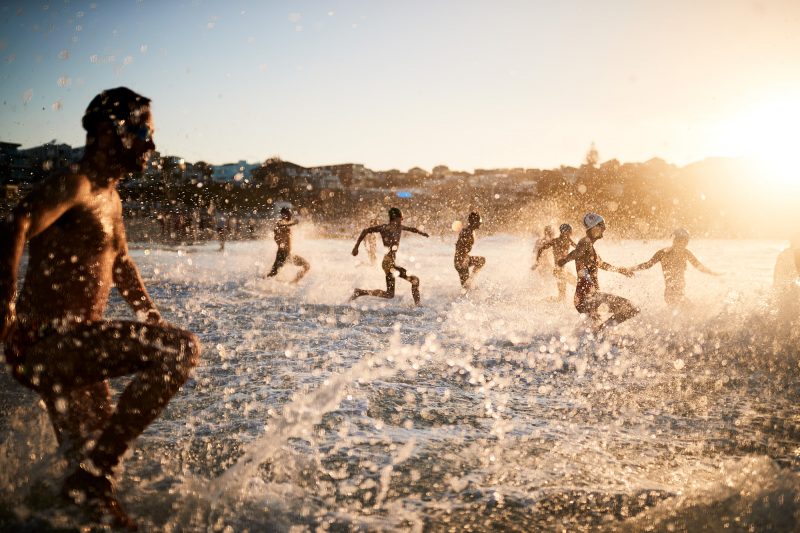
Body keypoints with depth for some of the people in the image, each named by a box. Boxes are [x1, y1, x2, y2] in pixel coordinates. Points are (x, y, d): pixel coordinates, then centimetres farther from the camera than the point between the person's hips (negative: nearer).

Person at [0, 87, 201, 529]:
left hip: (72, 350, 10)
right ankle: (93, 472, -18)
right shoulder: (75, 184, -13)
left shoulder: (110, 197, 18)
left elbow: (120, 263, 30)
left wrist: (155, 323, 24)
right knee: (182, 349, -22)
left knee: (88, 459, 15)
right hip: (49, 344, -10)